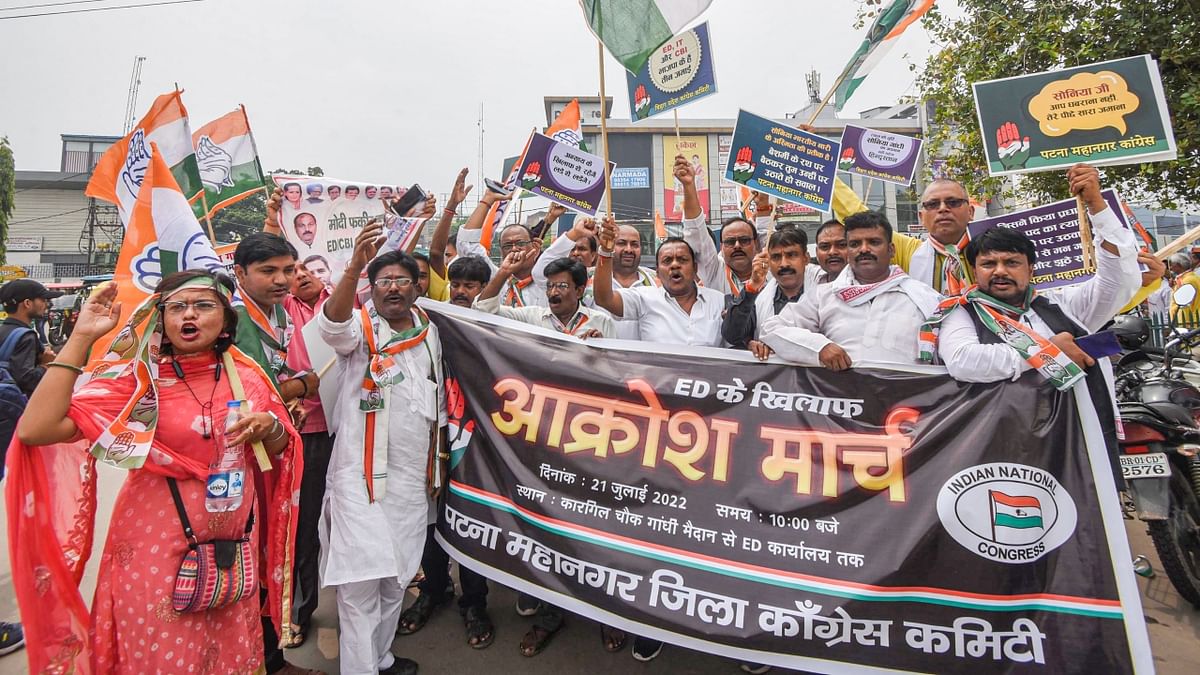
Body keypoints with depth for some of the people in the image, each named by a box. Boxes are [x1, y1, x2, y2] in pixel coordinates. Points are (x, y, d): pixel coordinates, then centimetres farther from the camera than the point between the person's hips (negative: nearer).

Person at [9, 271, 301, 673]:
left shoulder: (247, 377, -1)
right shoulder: (140, 378, -10)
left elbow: (280, 454, 10)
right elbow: (36, 430, -22)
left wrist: (271, 428, -13)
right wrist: (82, 338, -21)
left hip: (234, 552, 4)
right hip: (156, 552, -3)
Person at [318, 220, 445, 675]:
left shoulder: (429, 332, 10)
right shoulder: (359, 326, -4)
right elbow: (332, 325, -30)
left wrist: (436, 458, 16)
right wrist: (353, 267, -44)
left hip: (414, 473, 5)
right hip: (363, 472, -5)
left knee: (397, 574, 15)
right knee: (361, 577, -5)